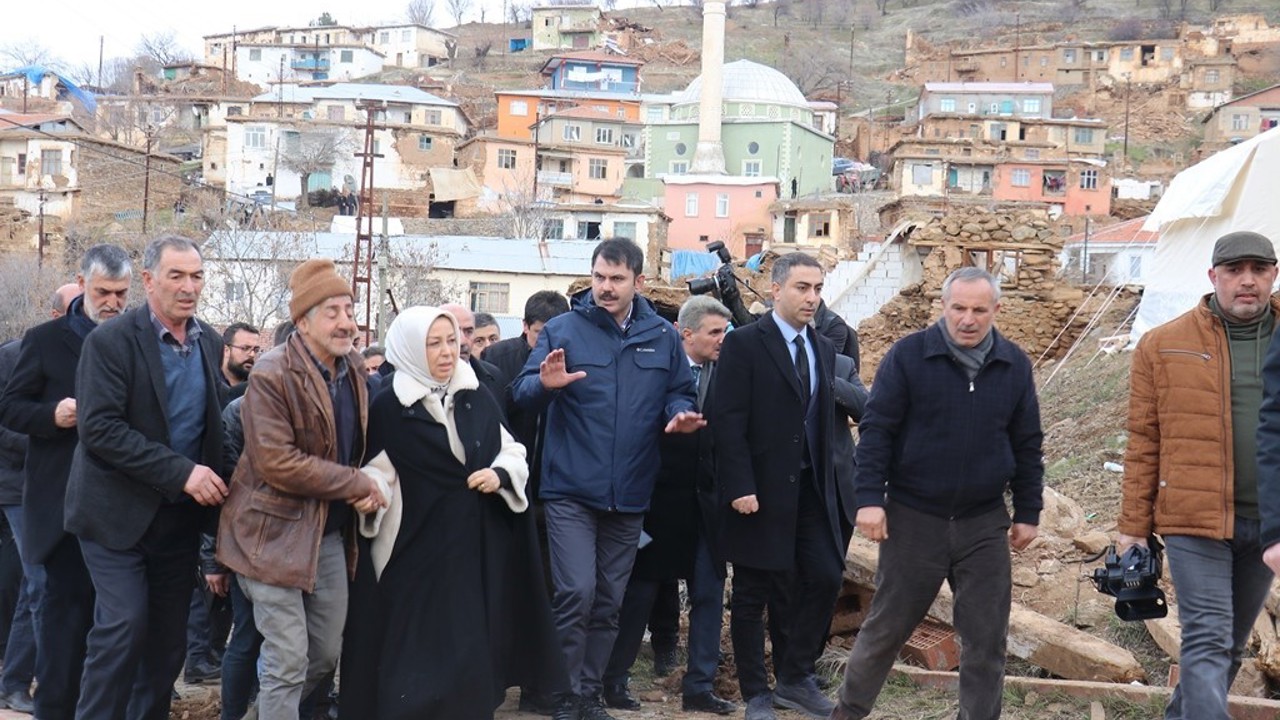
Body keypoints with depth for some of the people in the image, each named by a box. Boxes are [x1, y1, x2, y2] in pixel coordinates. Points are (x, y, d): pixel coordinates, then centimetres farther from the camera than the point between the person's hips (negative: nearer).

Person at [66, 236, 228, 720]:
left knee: (168, 638, 9)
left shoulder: (210, 343, 6)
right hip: (119, 513, -5)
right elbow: (98, 427, -21)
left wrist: (210, 480, 1)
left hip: (181, 515, 5)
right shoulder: (110, 341, -12)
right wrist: (181, 472, -24)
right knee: (124, 625, -12)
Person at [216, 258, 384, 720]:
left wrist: (368, 486, -1)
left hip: (330, 533, 7)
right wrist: (358, 486, -20)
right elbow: (276, 463, -25)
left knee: (327, 654, 15)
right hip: (276, 531, -7)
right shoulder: (272, 376, -18)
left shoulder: (355, 371, 5)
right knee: (288, 662, -4)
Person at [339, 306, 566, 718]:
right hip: (417, 551, -4)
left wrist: (500, 473, -6)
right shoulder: (388, 409, -4)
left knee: (471, 649, 7)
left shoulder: (478, 401, 8)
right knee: (417, 652, -2)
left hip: (477, 547, 4)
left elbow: (513, 452, 14)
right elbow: (377, 472, -3)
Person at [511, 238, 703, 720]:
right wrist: (544, 383, -30)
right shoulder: (563, 329, -2)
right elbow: (522, 395, -8)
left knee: (608, 601, 12)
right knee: (576, 593, -14)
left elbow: (681, 393, 11)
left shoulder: (663, 337, 6)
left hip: (629, 494, 4)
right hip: (571, 489, -3)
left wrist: (680, 415, -12)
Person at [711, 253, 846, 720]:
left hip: (811, 489, 6)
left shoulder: (824, 349, 11)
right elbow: (728, 422, -13)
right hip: (760, 490, -5)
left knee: (825, 578, 0)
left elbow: (823, 421, 14)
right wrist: (739, 487, -18)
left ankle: (795, 677, 17)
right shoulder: (745, 344, -8)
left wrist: (827, 483, 9)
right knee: (752, 593, 4)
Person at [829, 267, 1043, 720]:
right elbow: (876, 430, -7)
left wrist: (1027, 512, 9)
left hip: (984, 525, 2)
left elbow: (1027, 445, 9)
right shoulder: (908, 355, -6)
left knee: (986, 637, 5)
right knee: (887, 627, 8)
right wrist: (870, 499, -13)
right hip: (913, 518, -2)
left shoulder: (1014, 365, 3)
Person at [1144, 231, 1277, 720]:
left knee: (1233, 643, 16)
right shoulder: (1163, 346, -2)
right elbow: (1144, 441, -1)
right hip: (1195, 518, -4)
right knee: (1208, 641, -8)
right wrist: (1133, 525, -2)